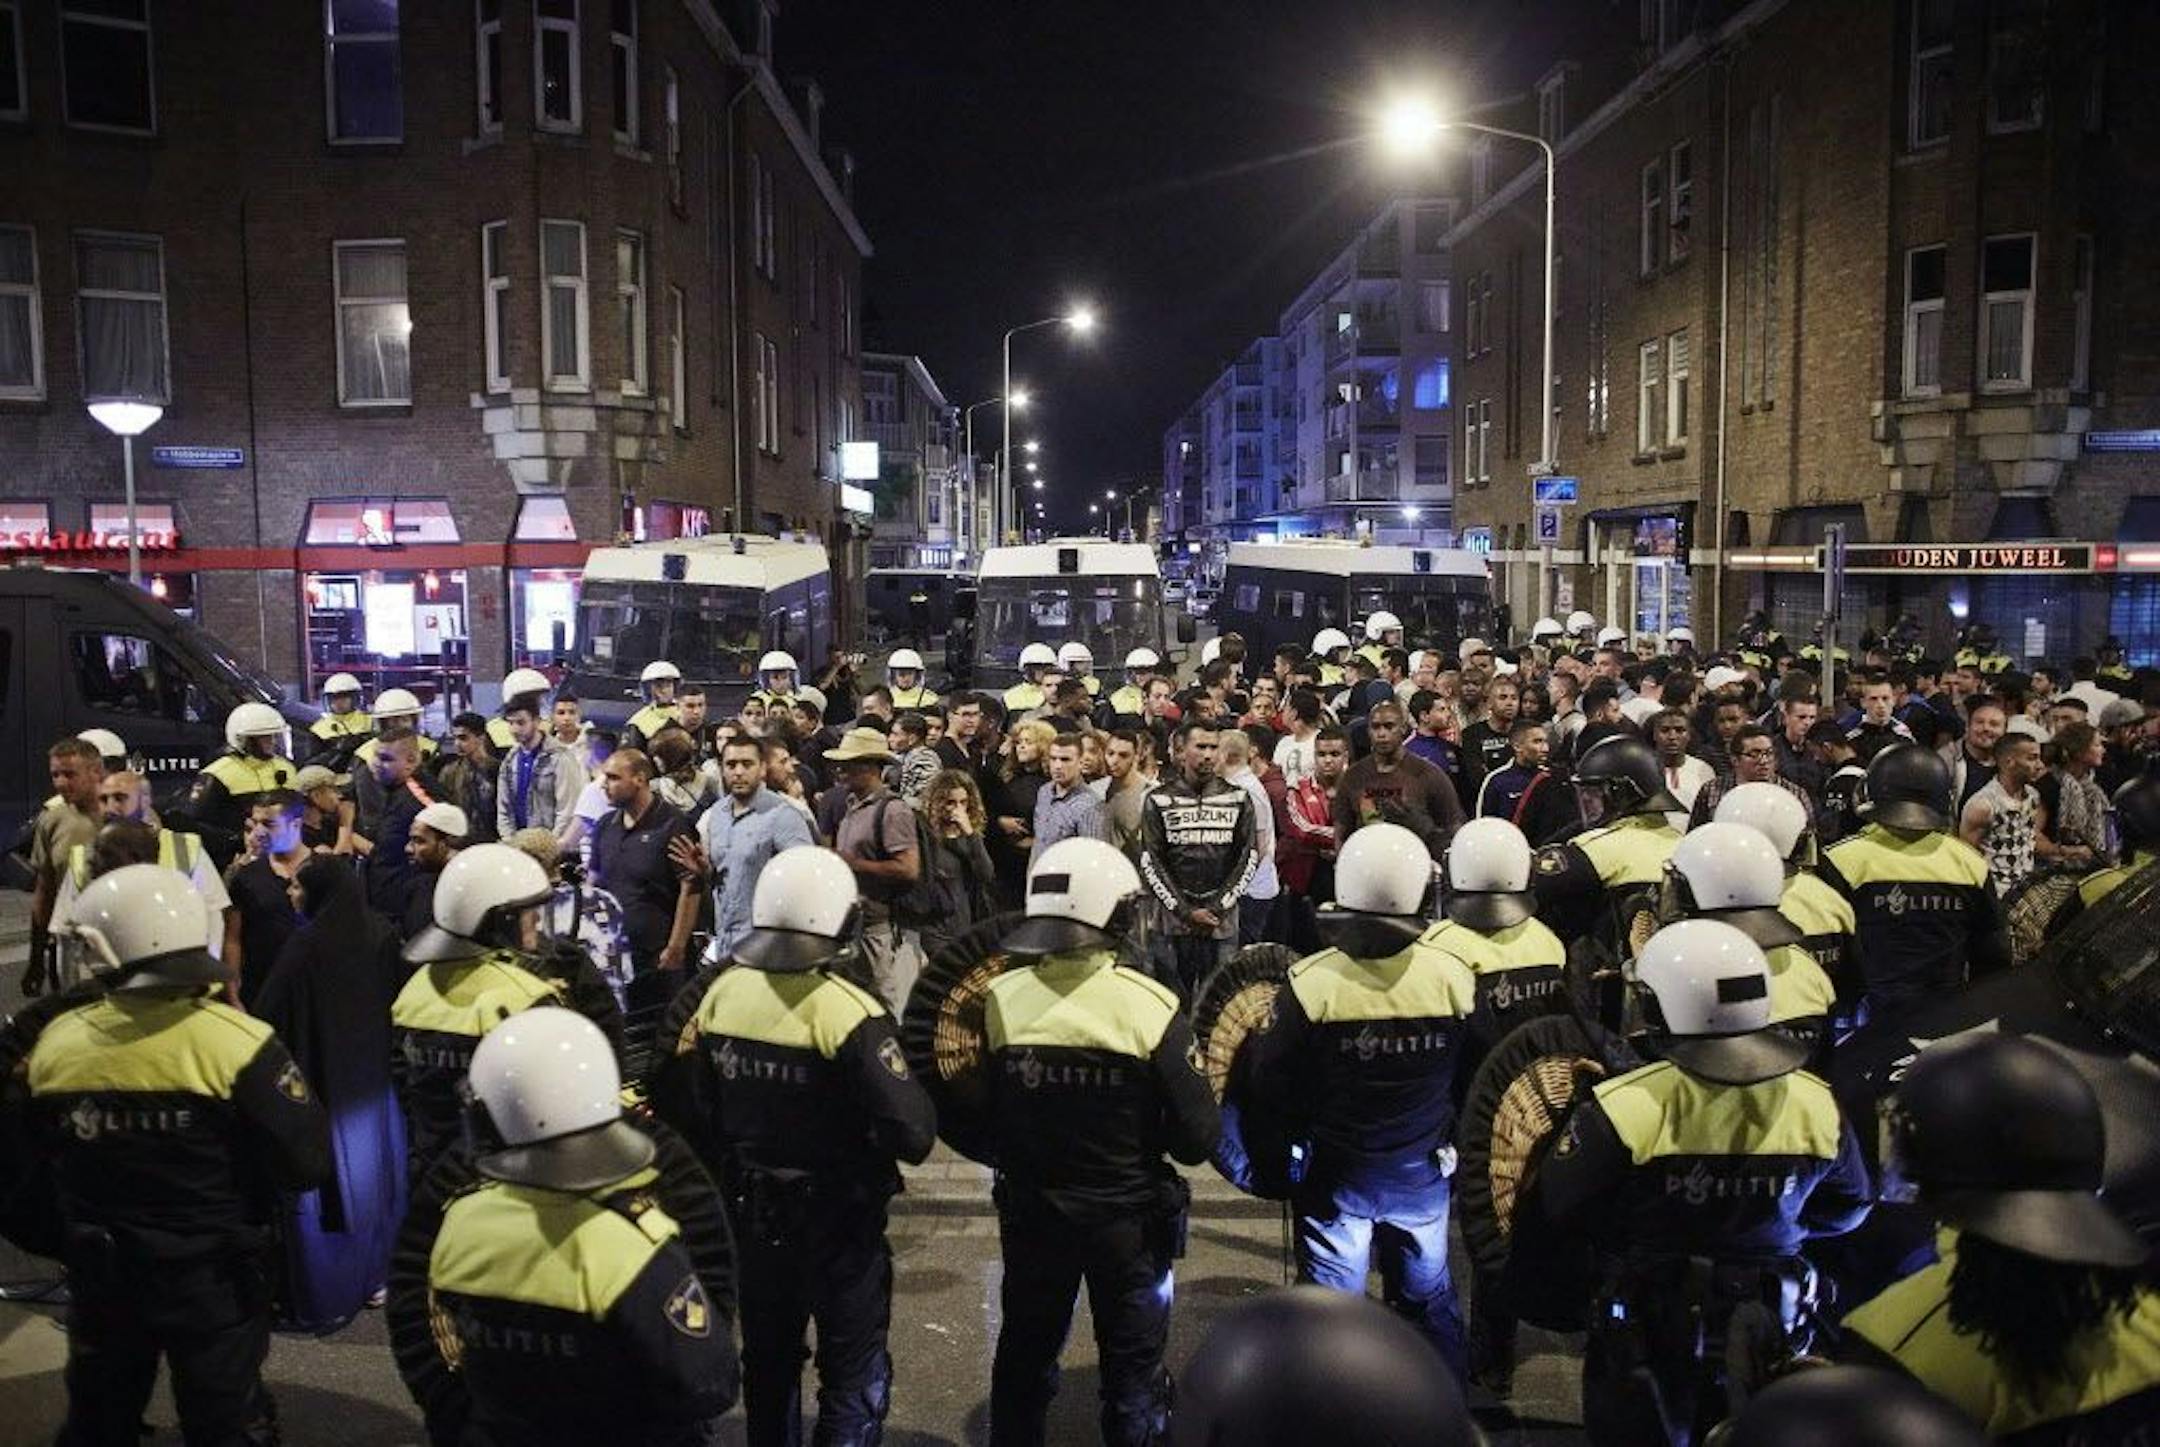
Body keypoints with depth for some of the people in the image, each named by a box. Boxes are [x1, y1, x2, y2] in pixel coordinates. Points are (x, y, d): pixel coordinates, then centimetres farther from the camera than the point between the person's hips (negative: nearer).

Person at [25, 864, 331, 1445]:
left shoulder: (53, 1045, -10)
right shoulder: (235, 1042, -22)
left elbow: (41, 1161, 7)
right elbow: (309, 1163, -21)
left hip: (99, 1278, 3)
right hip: (213, 1280, -3)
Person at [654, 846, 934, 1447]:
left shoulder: (722, 993, -9)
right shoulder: (848, 1012, -24)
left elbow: (679, 1109, -3)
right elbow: (912, 1134, -28)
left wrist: (725, 1173, 13)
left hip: (751, 1217, 5)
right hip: (839, 1223, -5)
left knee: (768, 1360, 25)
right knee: (855, 1376, 12)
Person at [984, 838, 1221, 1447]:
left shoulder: (1000, 1001, -15)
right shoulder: (1150, 1008, -21)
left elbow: (977, 1118, -4)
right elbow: (1197, 1138, -16)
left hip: (1029, 1215, 2)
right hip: (1129, 1220, -2)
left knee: (1024, 1358, 24)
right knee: (1133, 1371, 18)